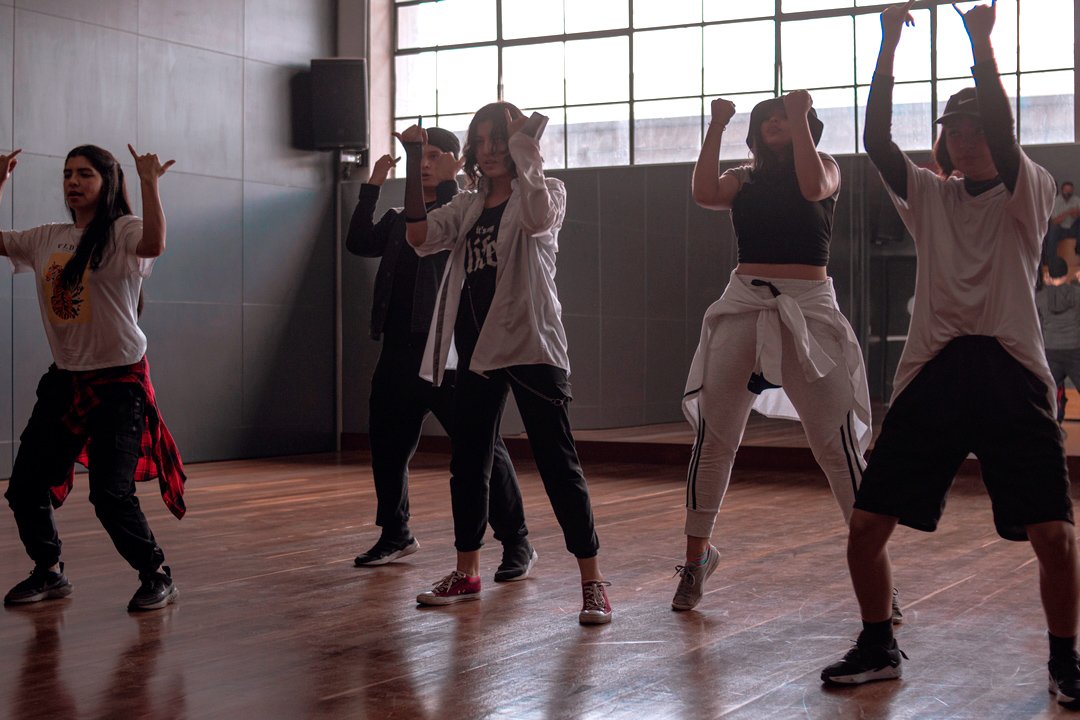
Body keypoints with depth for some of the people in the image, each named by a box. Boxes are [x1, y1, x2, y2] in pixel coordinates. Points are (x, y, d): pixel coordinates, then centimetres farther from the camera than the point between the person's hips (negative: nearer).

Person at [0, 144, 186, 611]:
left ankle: (157, 577, 9)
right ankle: (49, 573, 29)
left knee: (110, 495, -11)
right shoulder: (47, 239, 9)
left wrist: (149, 182, -32)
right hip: (64, 379, 7)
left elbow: (154, 244, -33)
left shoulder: (123, 232, -10)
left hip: (118, 380, -7)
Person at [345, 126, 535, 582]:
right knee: (387, 447, 12)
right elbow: (360, 244, 6)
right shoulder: (399, 219, 19)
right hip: (399, 351, 6)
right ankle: (395, 535, 30)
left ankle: (516, 544, -1)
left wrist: (448, 183, -17)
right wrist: (373, 187, 2)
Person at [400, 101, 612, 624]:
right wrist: (414, 163, -7)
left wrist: (525, 148, -20)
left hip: (530, 345, -6)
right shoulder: (468, 206, 14)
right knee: (467, 460, 12)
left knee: (557, 461, -8)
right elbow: (419, 236, -2)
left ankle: (593, 581, -3)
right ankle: (467, 573, 26)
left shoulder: (545, 192, 1)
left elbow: (538, 219, -24)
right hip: (476, 346, 6)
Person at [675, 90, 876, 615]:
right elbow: (705, 194, -6)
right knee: (714, 440, 4)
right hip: (743, 305, 3)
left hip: (808, 309, -3)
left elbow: (814, 188, -15)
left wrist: (800, 117, -13)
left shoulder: (826, 166, 9)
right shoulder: (744, 179, 15)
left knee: (837, 446, -6)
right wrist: (715, 128, -5)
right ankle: (697, 555, 19)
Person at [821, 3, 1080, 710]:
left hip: (1010, 373, -3)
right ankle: (879, 648, 22)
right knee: (867, 524, 0)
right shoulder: (929, 196, 15)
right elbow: (876, 139, 1)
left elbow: (1003, 134, -15)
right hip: (932, 373, 3)